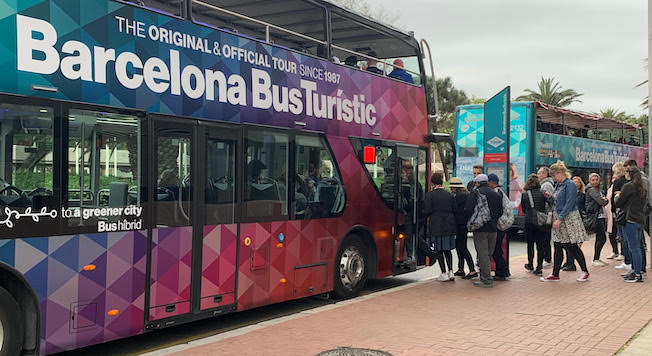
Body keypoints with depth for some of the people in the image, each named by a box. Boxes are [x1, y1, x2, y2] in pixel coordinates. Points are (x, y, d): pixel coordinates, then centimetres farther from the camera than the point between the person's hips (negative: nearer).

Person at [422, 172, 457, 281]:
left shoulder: (429, 195, -7)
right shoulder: (449, 194, 6)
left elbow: (427, 211, -11)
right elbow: (455, 210, 6)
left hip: (436, 226, -4)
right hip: (449, 226, 4)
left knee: (439, 250, 3)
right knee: (447, 249, 14)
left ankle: (444, 274, 2)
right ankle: (450, 272, 9)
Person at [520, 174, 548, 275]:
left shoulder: (524, 194, -3)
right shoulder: (542, 192, -5)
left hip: (529, 222, 0)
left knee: (530, 244, 15)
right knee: (540, 245, 5)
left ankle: (530, 265, 26)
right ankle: (539, 268, 4)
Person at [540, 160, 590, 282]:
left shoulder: (570, 185, -13)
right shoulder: (559, 185, 14)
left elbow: (569, 204, -20)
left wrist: (560, 219, -23)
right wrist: (549, 197, 4)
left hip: (568, 219, -8)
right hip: (559, 218, 9)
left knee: (572, 247, -2)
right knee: (557, 248, 7)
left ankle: (585, 271, 14)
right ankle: (555, 274, 10)